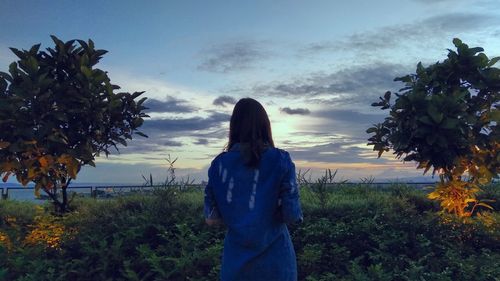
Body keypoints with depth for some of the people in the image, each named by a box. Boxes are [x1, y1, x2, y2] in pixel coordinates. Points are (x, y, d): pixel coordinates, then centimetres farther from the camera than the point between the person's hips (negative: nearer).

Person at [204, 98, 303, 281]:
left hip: (236, 258, 2)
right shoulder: (280, 160, -10)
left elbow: (211, 219, -2)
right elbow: (292, 216, -14)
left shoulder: (219, 163, -3)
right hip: (274, 256, -2)